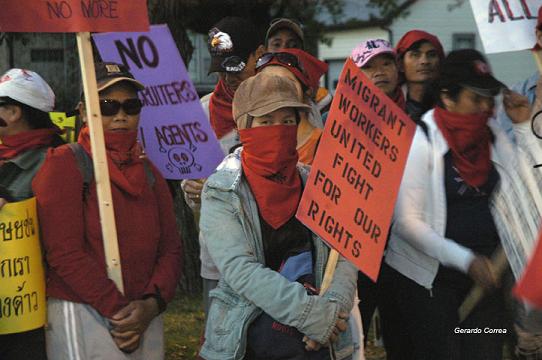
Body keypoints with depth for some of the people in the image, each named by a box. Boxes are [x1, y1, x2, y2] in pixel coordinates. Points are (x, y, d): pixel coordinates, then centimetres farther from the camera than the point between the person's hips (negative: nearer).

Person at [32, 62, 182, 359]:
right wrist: (118, 310, -15)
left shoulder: (148, 172, 13)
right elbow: (64, 252, -15)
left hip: (144, 320, 6)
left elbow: (170, 248, 8)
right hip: (81, 316, -6)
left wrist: (152, 303, -10)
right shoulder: (64, 164, -6)